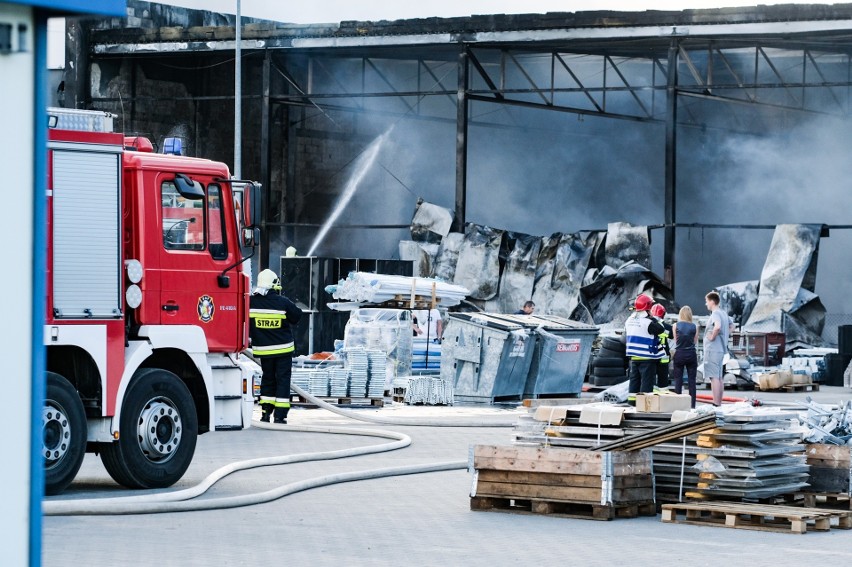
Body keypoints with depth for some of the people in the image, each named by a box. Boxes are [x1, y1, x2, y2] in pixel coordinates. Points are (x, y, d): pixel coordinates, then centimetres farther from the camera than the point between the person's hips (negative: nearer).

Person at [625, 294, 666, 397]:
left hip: (633, 357, 7)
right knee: (647, 381, -4)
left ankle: (632, 398, 15)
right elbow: (661, 329, -14)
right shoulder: (648, 322, -18)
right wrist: (654, 319, -6)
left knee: (634, 378, 13)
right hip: (647, 358, -7)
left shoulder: (629, 320, 7)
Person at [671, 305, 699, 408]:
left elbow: (675, 340, 5)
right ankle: (692, 404, 2)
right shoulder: (694, 327, -2)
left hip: (679, 354, 0)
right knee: (691, 380, 4)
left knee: (678, 380, 5)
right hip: (691, 354, 0)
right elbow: (695, 342, 2)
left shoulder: (676, 326, -2)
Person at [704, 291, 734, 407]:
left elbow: (717, 326, -34)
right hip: (722, 348, 10)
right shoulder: (724, 313, 14)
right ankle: (719, 403, 18)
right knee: (720, 377, 13)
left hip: (713, 349, -10)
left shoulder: (715, 314, -15)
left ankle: (716, 404, -12)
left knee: (714, 377, -10)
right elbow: (731, 326, 28)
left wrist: (713, 336, -20)